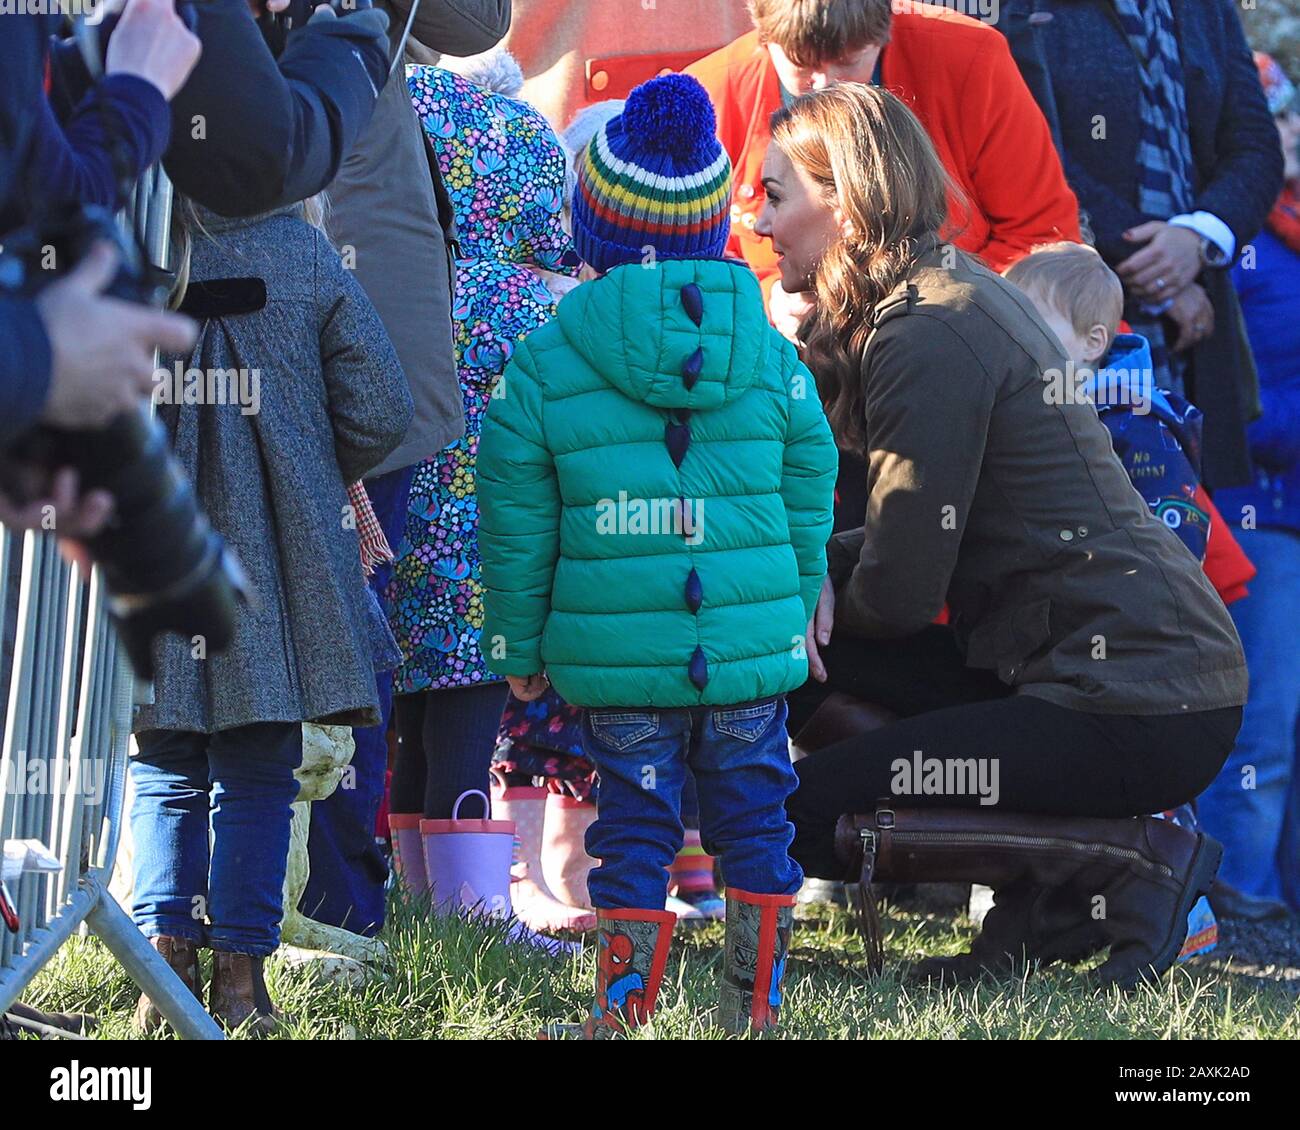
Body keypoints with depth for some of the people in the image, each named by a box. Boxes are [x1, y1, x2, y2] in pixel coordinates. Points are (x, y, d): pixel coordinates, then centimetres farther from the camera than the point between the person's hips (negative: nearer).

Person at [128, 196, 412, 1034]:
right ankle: (240, 972, 5)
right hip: (274, 572, 0)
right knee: (258, 778, 8)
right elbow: (381, 408, -6)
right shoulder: (304, 256, -6)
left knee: (165, 773, 12)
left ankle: (166, 959, 5)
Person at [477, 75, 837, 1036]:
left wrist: (518, 649, 11)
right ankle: (757, 1011, 17)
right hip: (753, 648, 1)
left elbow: (516, 525, 0)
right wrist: (795, 616, 23)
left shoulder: (547, 365, -5)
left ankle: (623, 1016, 9)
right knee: (755, 822, 11)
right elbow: (808, 501, 9)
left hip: (618, 662, -1)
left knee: (635, 831, 7)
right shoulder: (772, 359, 0)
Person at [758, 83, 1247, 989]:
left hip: (1137, 713, -10)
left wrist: (815, 582, 7)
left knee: (802, 818, -6)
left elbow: (902, 592, -15)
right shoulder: (956, 291, 15)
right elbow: (923, 532, 20)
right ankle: (1049, 889, 6)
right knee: (798, 641, 12)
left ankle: (1132, 864, -7)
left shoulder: (929, 335, -16)